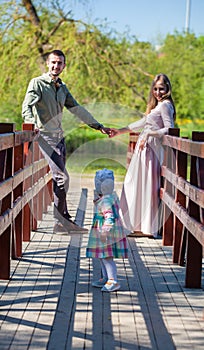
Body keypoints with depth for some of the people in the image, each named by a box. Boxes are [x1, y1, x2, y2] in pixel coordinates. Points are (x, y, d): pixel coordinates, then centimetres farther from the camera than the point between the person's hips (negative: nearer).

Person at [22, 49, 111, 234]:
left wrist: (99, 126, 23)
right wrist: (32, 125, -34)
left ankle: (64, 220, 14)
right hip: (45, 136, -7)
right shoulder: (37, 83, -3)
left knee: (60, 179, 8)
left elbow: (78, 109, 23)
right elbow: (26, 107, -13)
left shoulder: (62, 88, 17)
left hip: (59, 137, 7)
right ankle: (61, 222, -9)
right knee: (62, 177, -15)